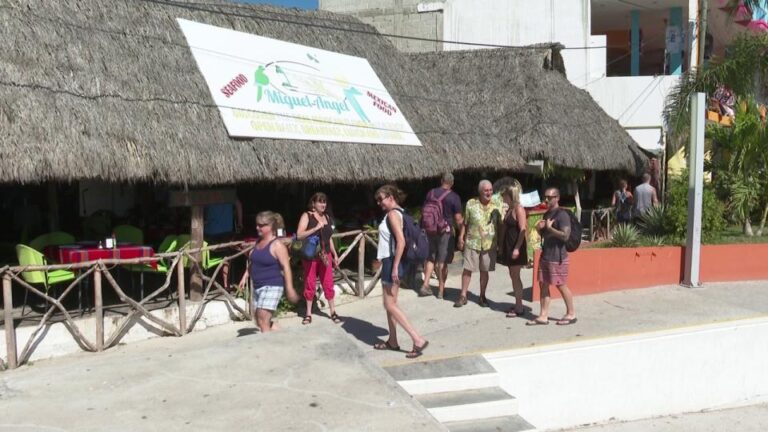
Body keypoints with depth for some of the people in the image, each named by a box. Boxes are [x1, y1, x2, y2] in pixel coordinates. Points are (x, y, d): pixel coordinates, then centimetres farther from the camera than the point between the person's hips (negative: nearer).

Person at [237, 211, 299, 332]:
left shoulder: (277, 245, -14)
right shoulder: (258, 242, 10)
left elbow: (286, 267, -17)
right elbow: (252, 262, 23)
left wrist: (289, 288, -20)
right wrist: (245, 277, 18)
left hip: (272, 286, -9)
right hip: (258, 286, 9)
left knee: (263, 321, -13)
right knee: (258, 321, 14)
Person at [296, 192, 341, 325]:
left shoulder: (327, 217, 12)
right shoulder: (306, 216, -5)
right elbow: (299, 235, -16)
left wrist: (335, 254, 17)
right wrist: (316, 228, -23)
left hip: (325, 255, 4)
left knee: (328, 284, 4)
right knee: (310, 284, 3)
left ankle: (333, 312, 13)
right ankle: (308, 314, 13)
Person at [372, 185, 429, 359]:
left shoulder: (392, 214, -16)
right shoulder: (398, 212, 13)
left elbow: (401, 241, -25)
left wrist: (395, 267, -25)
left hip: (392, 261, -10)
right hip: (391, 261, 10)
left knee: (390, 305, -6)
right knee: (390, 303, 16)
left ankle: (418, 339, -8)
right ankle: (392, 341, 24)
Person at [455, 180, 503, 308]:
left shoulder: (497, 205, 2)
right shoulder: (471, 204, -2)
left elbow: (500, 224, 7)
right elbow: (465, 223, 3)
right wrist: (461, 237, -1)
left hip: (489, 243, 1)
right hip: (472, 242, -1)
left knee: (484, 271, 9)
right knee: (467, 269, 2)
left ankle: (482, 296, 22)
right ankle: (463, 296, 13)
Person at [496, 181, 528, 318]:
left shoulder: (519, 209, -13)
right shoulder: (509, 209, 14)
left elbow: (523, 230, -19)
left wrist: (517, 248, -24)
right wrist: (501, 246, 15)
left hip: (516, 247, -9)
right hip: (508, 246, 9)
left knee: (515, 276, -5)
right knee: (513, 276, 12)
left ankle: (519, 308, 1)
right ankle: (518, 305, 19)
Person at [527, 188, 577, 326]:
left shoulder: (562, 215, -14)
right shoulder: (547, 214, 14)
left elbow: (565, 235, -23)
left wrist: (549, 227, -20)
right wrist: (539, 228, 2)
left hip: (557, 257, -9)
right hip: (545, 255, 9)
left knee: (561, 285, 1)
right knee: (543, 284, 7)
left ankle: (571, 314, 17)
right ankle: (543, 316, 12)